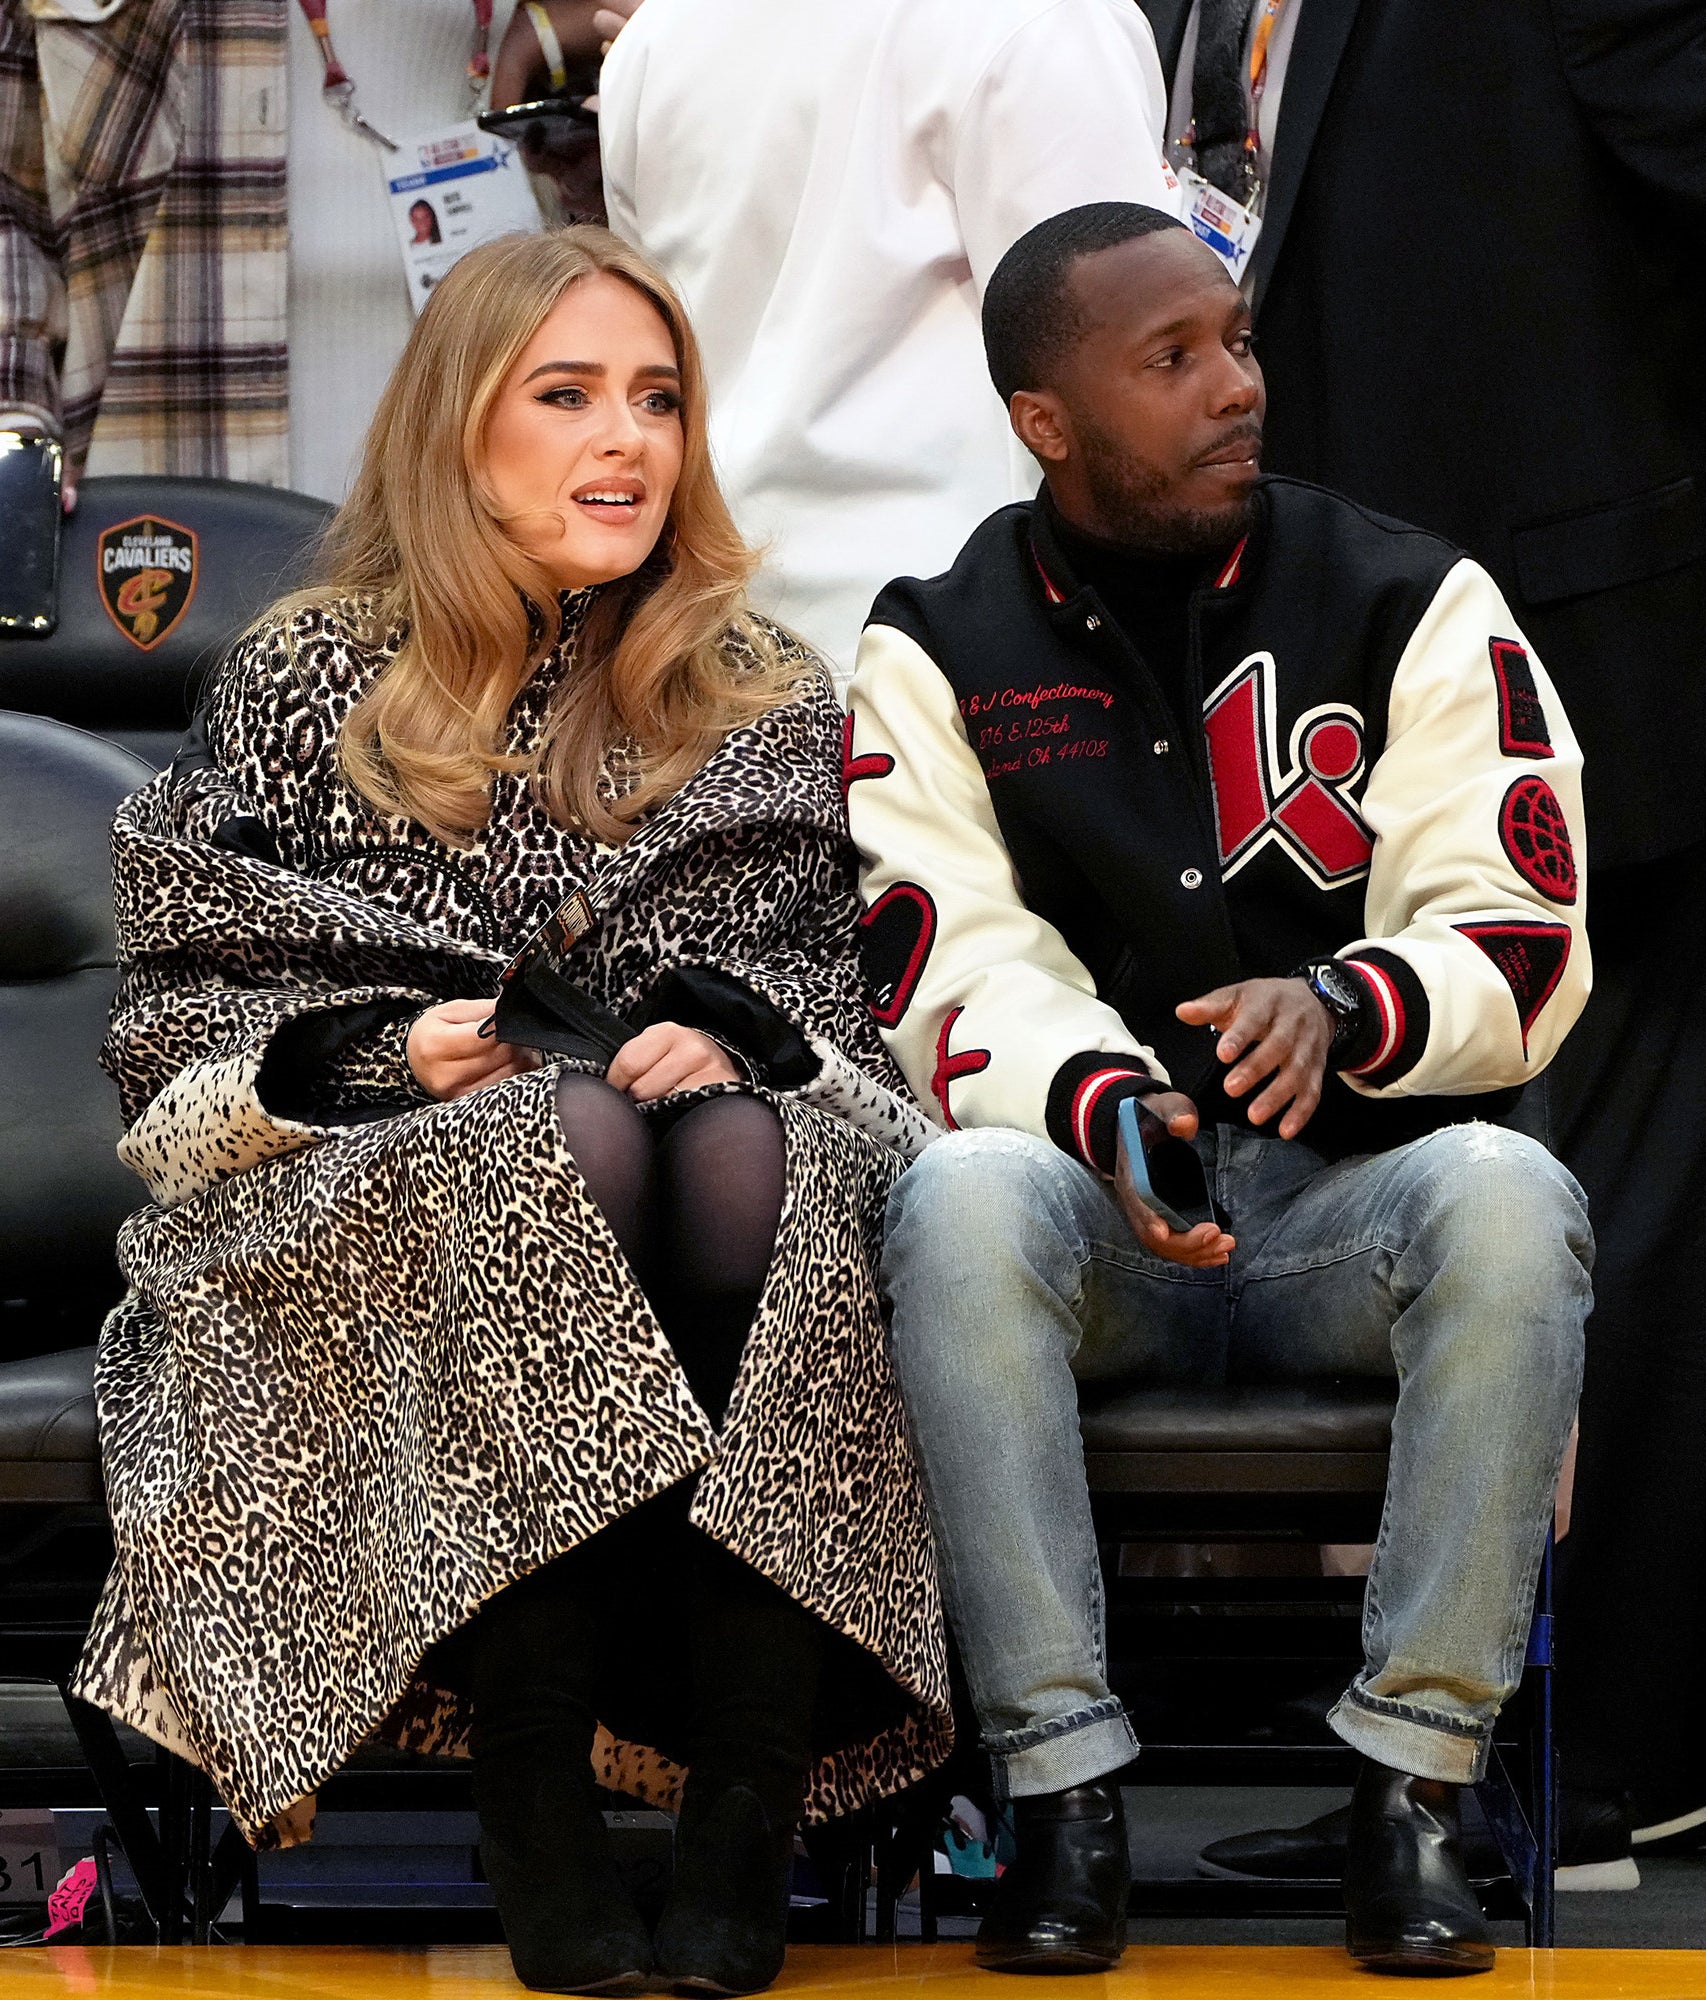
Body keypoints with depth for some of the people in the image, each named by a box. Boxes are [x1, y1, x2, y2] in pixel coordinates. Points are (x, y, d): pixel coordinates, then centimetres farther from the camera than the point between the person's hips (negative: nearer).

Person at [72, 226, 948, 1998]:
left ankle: (748, 1809, -38)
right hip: (364, 1197, -1)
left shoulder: (761, 705, 16)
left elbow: (803, 972, 13)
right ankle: (532, 1797, -36)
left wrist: (718, 1033, -9)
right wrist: (385, 1050, -12)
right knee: (570, 1139, -35)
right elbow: (171, 1004, 5)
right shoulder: (307, 685, 10)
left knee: (745, 1151, -34)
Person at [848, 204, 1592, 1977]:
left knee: (1510, 1198, -34)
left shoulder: (1412, 602, 6)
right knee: (960, 1202, -34)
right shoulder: (941, 650, 7)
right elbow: (955, 976, -5)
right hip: (1096, 1225, 0)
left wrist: (1343, 1004, -24)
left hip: (1360, 1194, 0)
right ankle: (1061, 1786, -27)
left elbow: (1525, 947, -2)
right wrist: (1099, 1102, -27)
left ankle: (1413, 1780, -26)